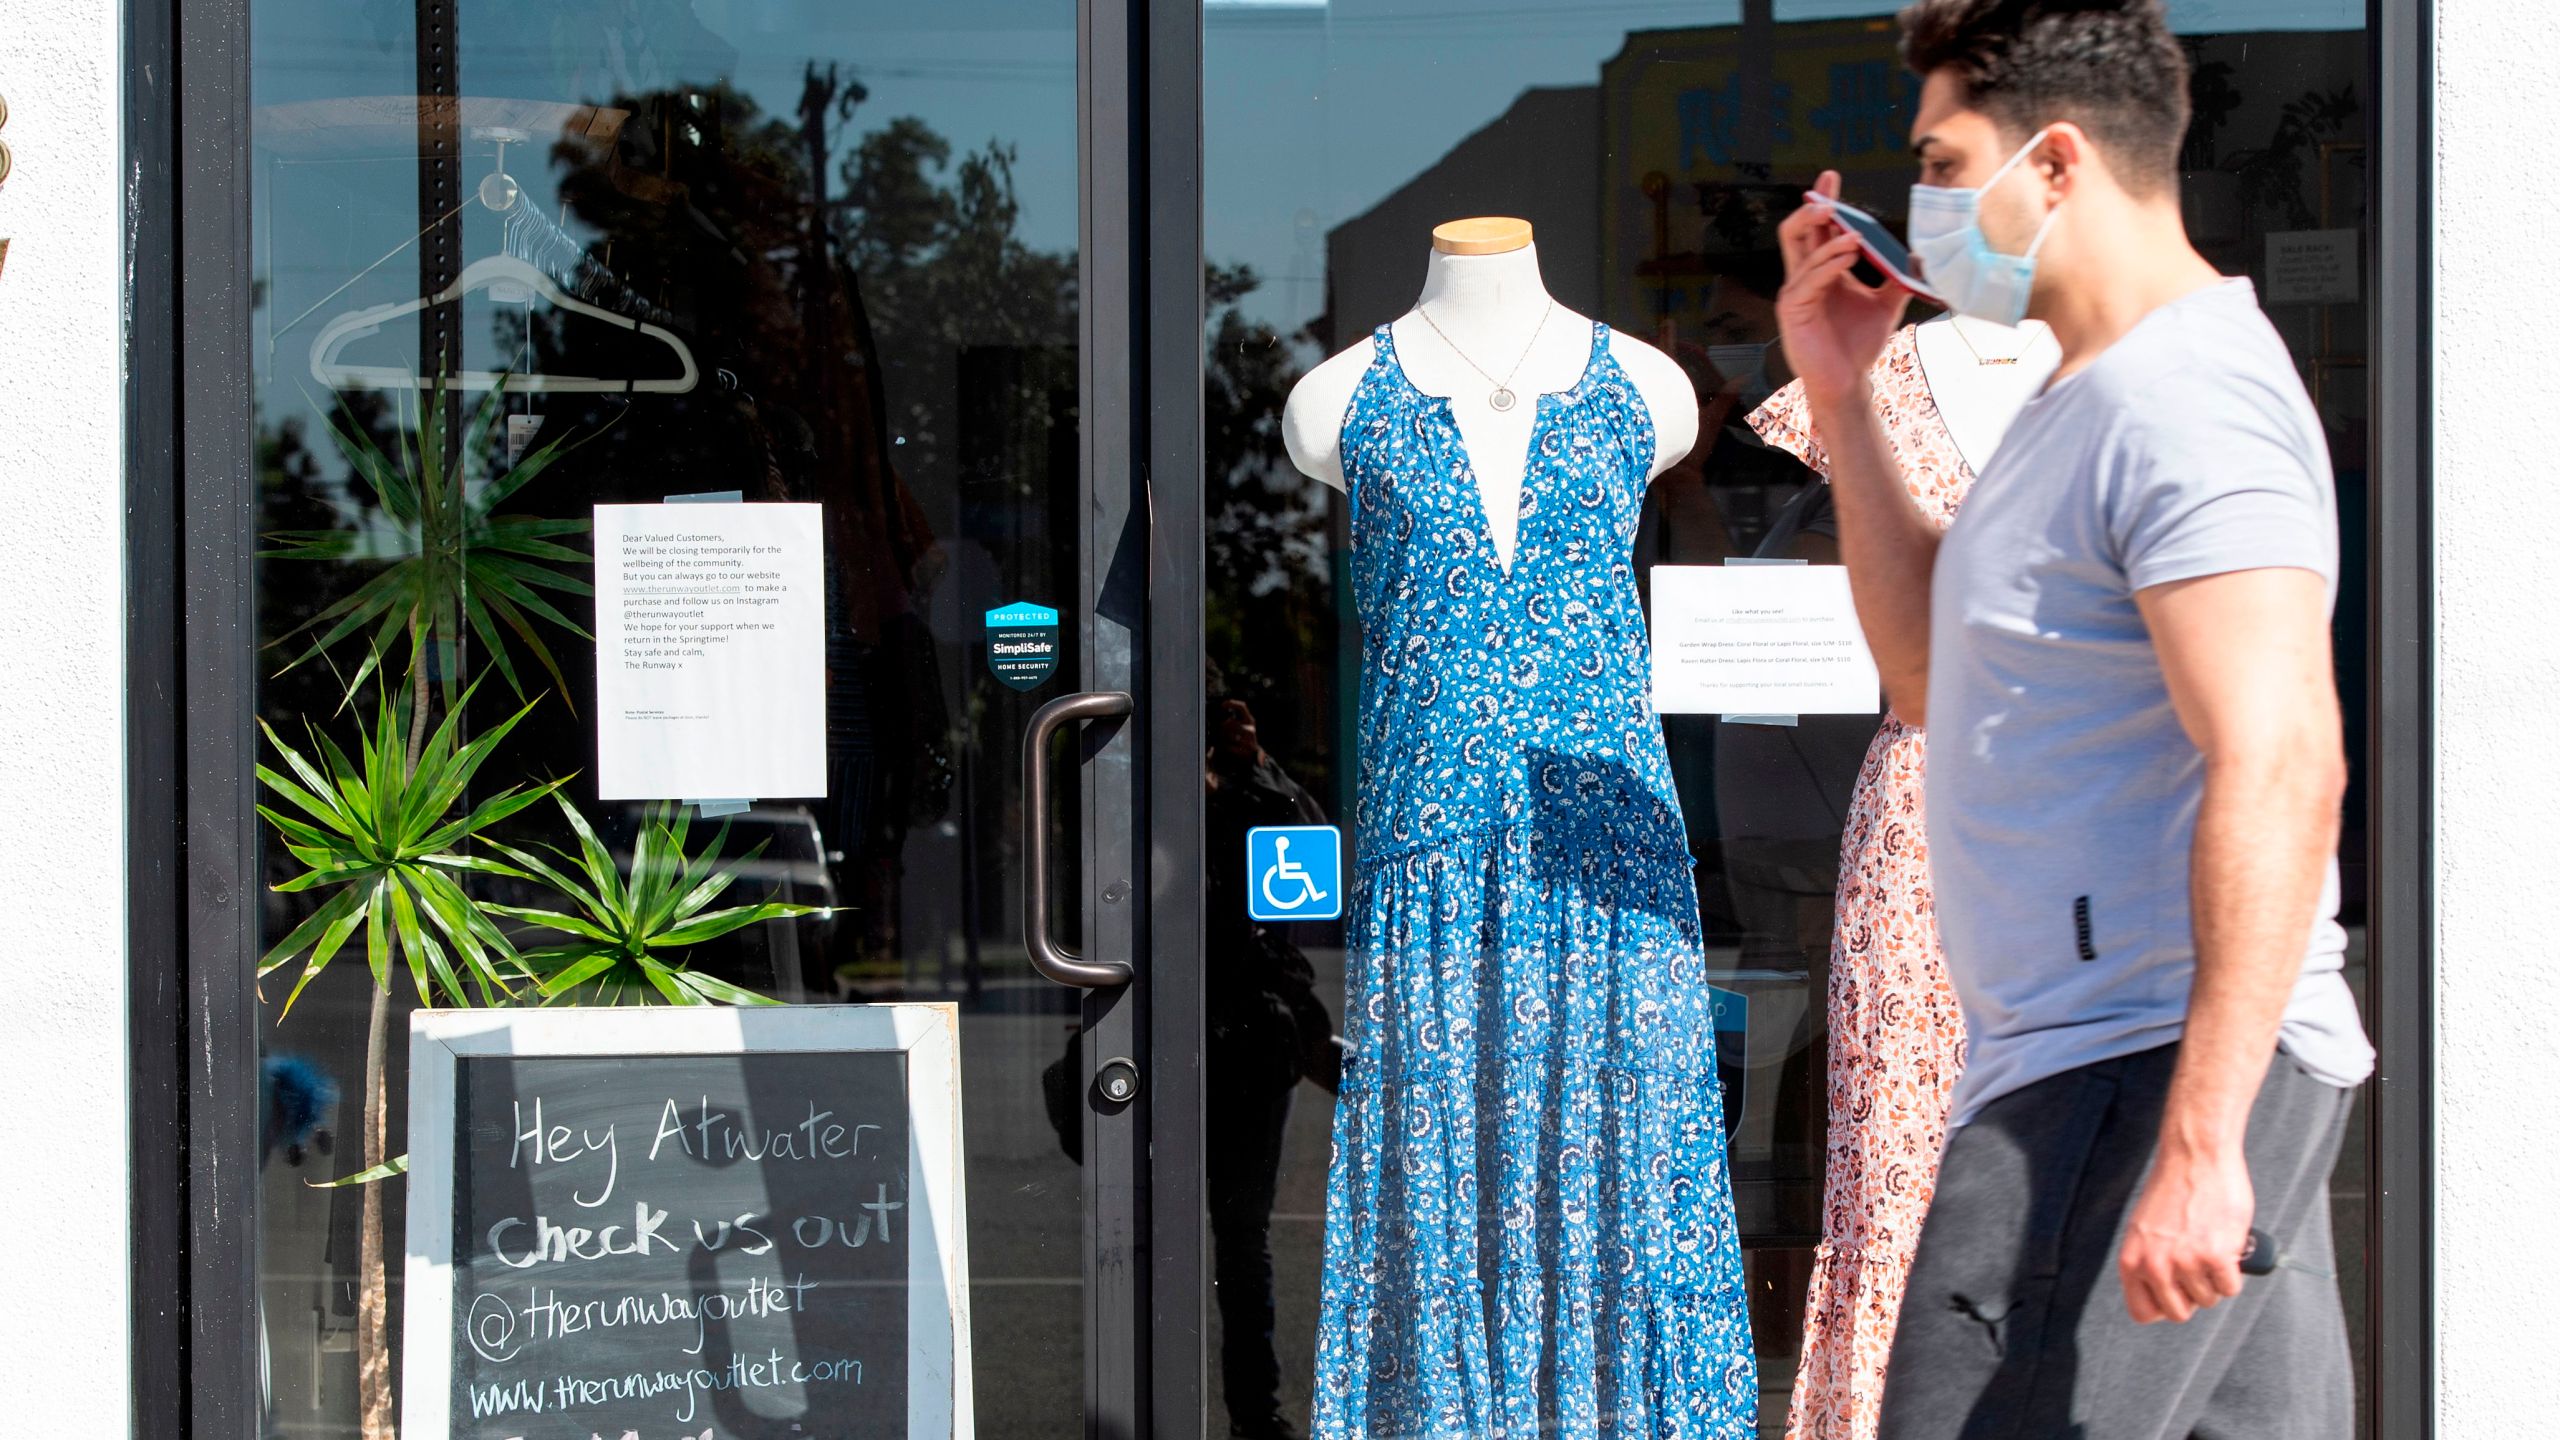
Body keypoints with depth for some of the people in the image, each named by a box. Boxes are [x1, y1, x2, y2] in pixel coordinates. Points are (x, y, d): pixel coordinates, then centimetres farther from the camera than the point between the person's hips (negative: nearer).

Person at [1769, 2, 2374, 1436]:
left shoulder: (2185, 404, -16)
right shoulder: (2096, 399, 19)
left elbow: (2282, 769, -25)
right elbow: (1934, 671, 27)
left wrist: (2198, 1141, -30)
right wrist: (1842, 400, 18)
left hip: (2145, 1076, -10)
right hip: (2103, 1061, 11)